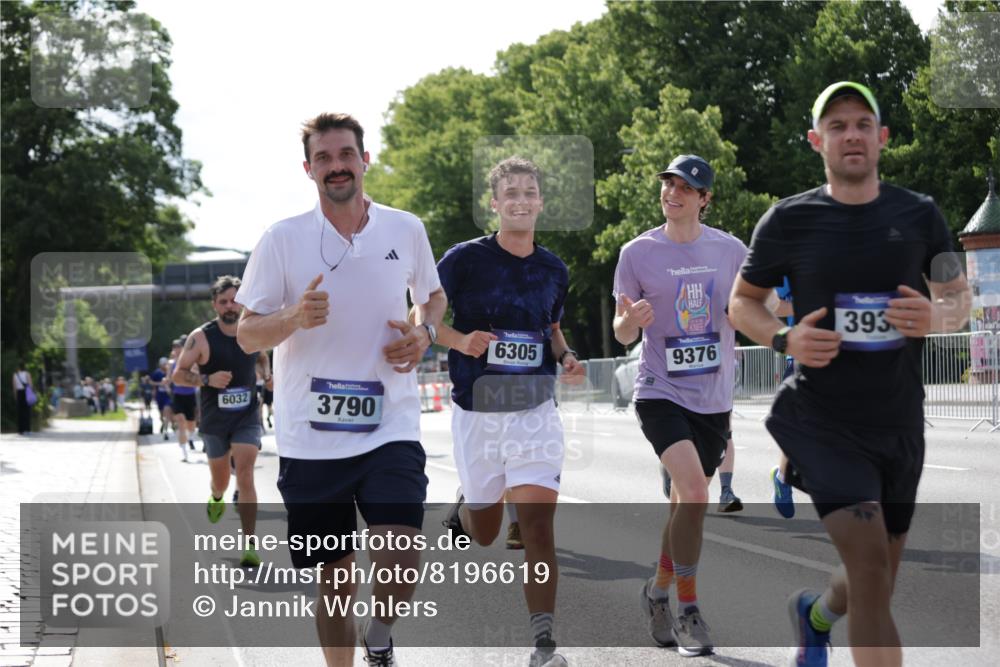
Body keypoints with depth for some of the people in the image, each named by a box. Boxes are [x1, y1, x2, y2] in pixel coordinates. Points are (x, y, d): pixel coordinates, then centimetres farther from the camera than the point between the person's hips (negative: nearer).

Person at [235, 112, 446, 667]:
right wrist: (294, 317, -20)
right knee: (335, 579, 6)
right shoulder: (282, 239, -1)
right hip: (309, 438, 0)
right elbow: (247, 335, 0)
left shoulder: (406, 230, 5)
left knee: (401, 556, -17)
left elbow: (434, 296, 23)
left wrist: (423, 333, 0)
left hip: (390, 428, 0)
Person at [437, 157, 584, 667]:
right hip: (478, 411, -2)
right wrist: (461, 341, -20)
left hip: (535, 411, 2)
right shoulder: (465, 259, -7)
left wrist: (565, 357, 2)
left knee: (538, 522, -12)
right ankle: (464, 506, 48)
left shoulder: (553, 270, 7)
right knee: (485, 533, 10)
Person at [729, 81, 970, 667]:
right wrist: (784, 338, -14)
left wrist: (940, 316, -12)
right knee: (870, 566, -22)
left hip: (899, 422, 4)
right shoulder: (788, 221, -4)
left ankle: (814, 613, 51)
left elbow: (960, 294, 12)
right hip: (821, 419, -3)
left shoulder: (919, 215, 2)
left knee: (875, 589, 16)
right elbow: (742, 302, 7)